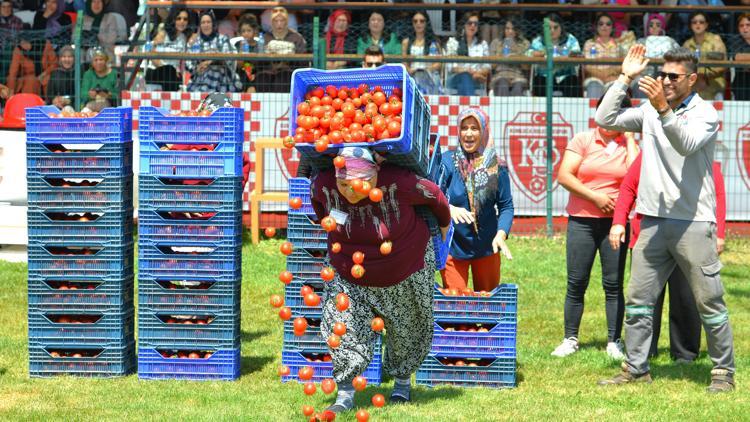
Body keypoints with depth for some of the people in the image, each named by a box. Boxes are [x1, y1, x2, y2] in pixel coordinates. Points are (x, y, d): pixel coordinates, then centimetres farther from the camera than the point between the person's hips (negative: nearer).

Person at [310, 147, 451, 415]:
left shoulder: (397, 184, -33)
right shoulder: (324, 185, -25)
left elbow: (434, 195, -13)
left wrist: (444, 224, 6)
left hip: (406, 273, -1)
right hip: (349, 276, 1)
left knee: (406, 332, 17)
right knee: (345, 331, -14)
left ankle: (403, 381, 42)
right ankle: (345, 394, -4)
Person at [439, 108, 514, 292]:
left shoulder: (496, 167, -3)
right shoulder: (446, 162, -8)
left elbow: (506, 206, -1)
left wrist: (501, 234, -18)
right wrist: (450, 209, -33)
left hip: (486, 247, 2)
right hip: (453, 247, -2)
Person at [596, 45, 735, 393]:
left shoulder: (704, 113, -5)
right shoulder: (649, 111, 10)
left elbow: (687, 144, -23)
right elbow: (605, 119, 3)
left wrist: (664, 109, -35)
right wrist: (625, 78, -1)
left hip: (693, 222, -5)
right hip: (654, 220, 5)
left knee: (709, 301, 0)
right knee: (638, 299, 6)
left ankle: (723, 371, 10)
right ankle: (636, 368, 14)